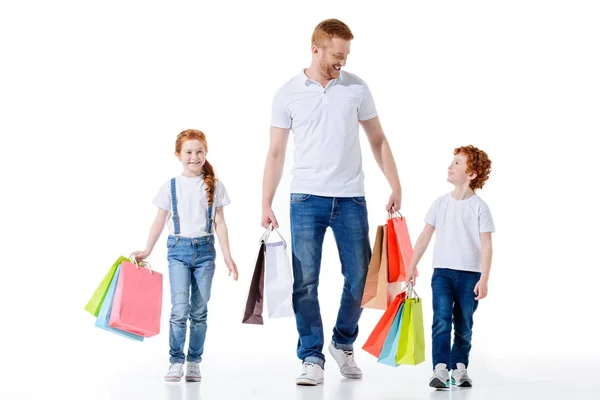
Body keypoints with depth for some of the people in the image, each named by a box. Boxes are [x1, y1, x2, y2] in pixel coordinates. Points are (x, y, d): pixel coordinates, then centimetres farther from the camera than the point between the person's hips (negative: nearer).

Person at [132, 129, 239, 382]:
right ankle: (176, 361, -4)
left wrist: (227, 256, 2)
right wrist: (147, 251, 6)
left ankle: (194, 362, 13)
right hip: (178, 250, -1)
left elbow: (219, 222, 5)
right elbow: (159, 221, 8)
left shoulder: (214, 186, 4)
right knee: (180, 309, -11)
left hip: (204, 250, 1)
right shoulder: (170, 187, 3)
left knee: (199, 311, 4)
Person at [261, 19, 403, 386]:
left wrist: (396, 187, 1)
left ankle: (344, 344, 27)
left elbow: (378, 140, 9)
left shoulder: (357, 88, 4)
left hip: (351, 198, 1)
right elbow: (276, 153, 4)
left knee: (360, 278, 5)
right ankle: (312, 359, 6)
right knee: (305, 282, -3)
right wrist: (266, 205, -2)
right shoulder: (288, 94, 2)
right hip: (307, 199, -1)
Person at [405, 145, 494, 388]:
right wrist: (411, 267, 8)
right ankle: (440, 369, -17)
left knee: (464, 327, 8)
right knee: (442, 320, -13)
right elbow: (425, 236, 9)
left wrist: (484, 279, -13)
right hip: (442, 271, 1)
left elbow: (486, 245, -6)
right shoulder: (441, 203, 6)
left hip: (470, 275, -1)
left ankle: (459, 368, 22)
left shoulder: (479, 207, -3)